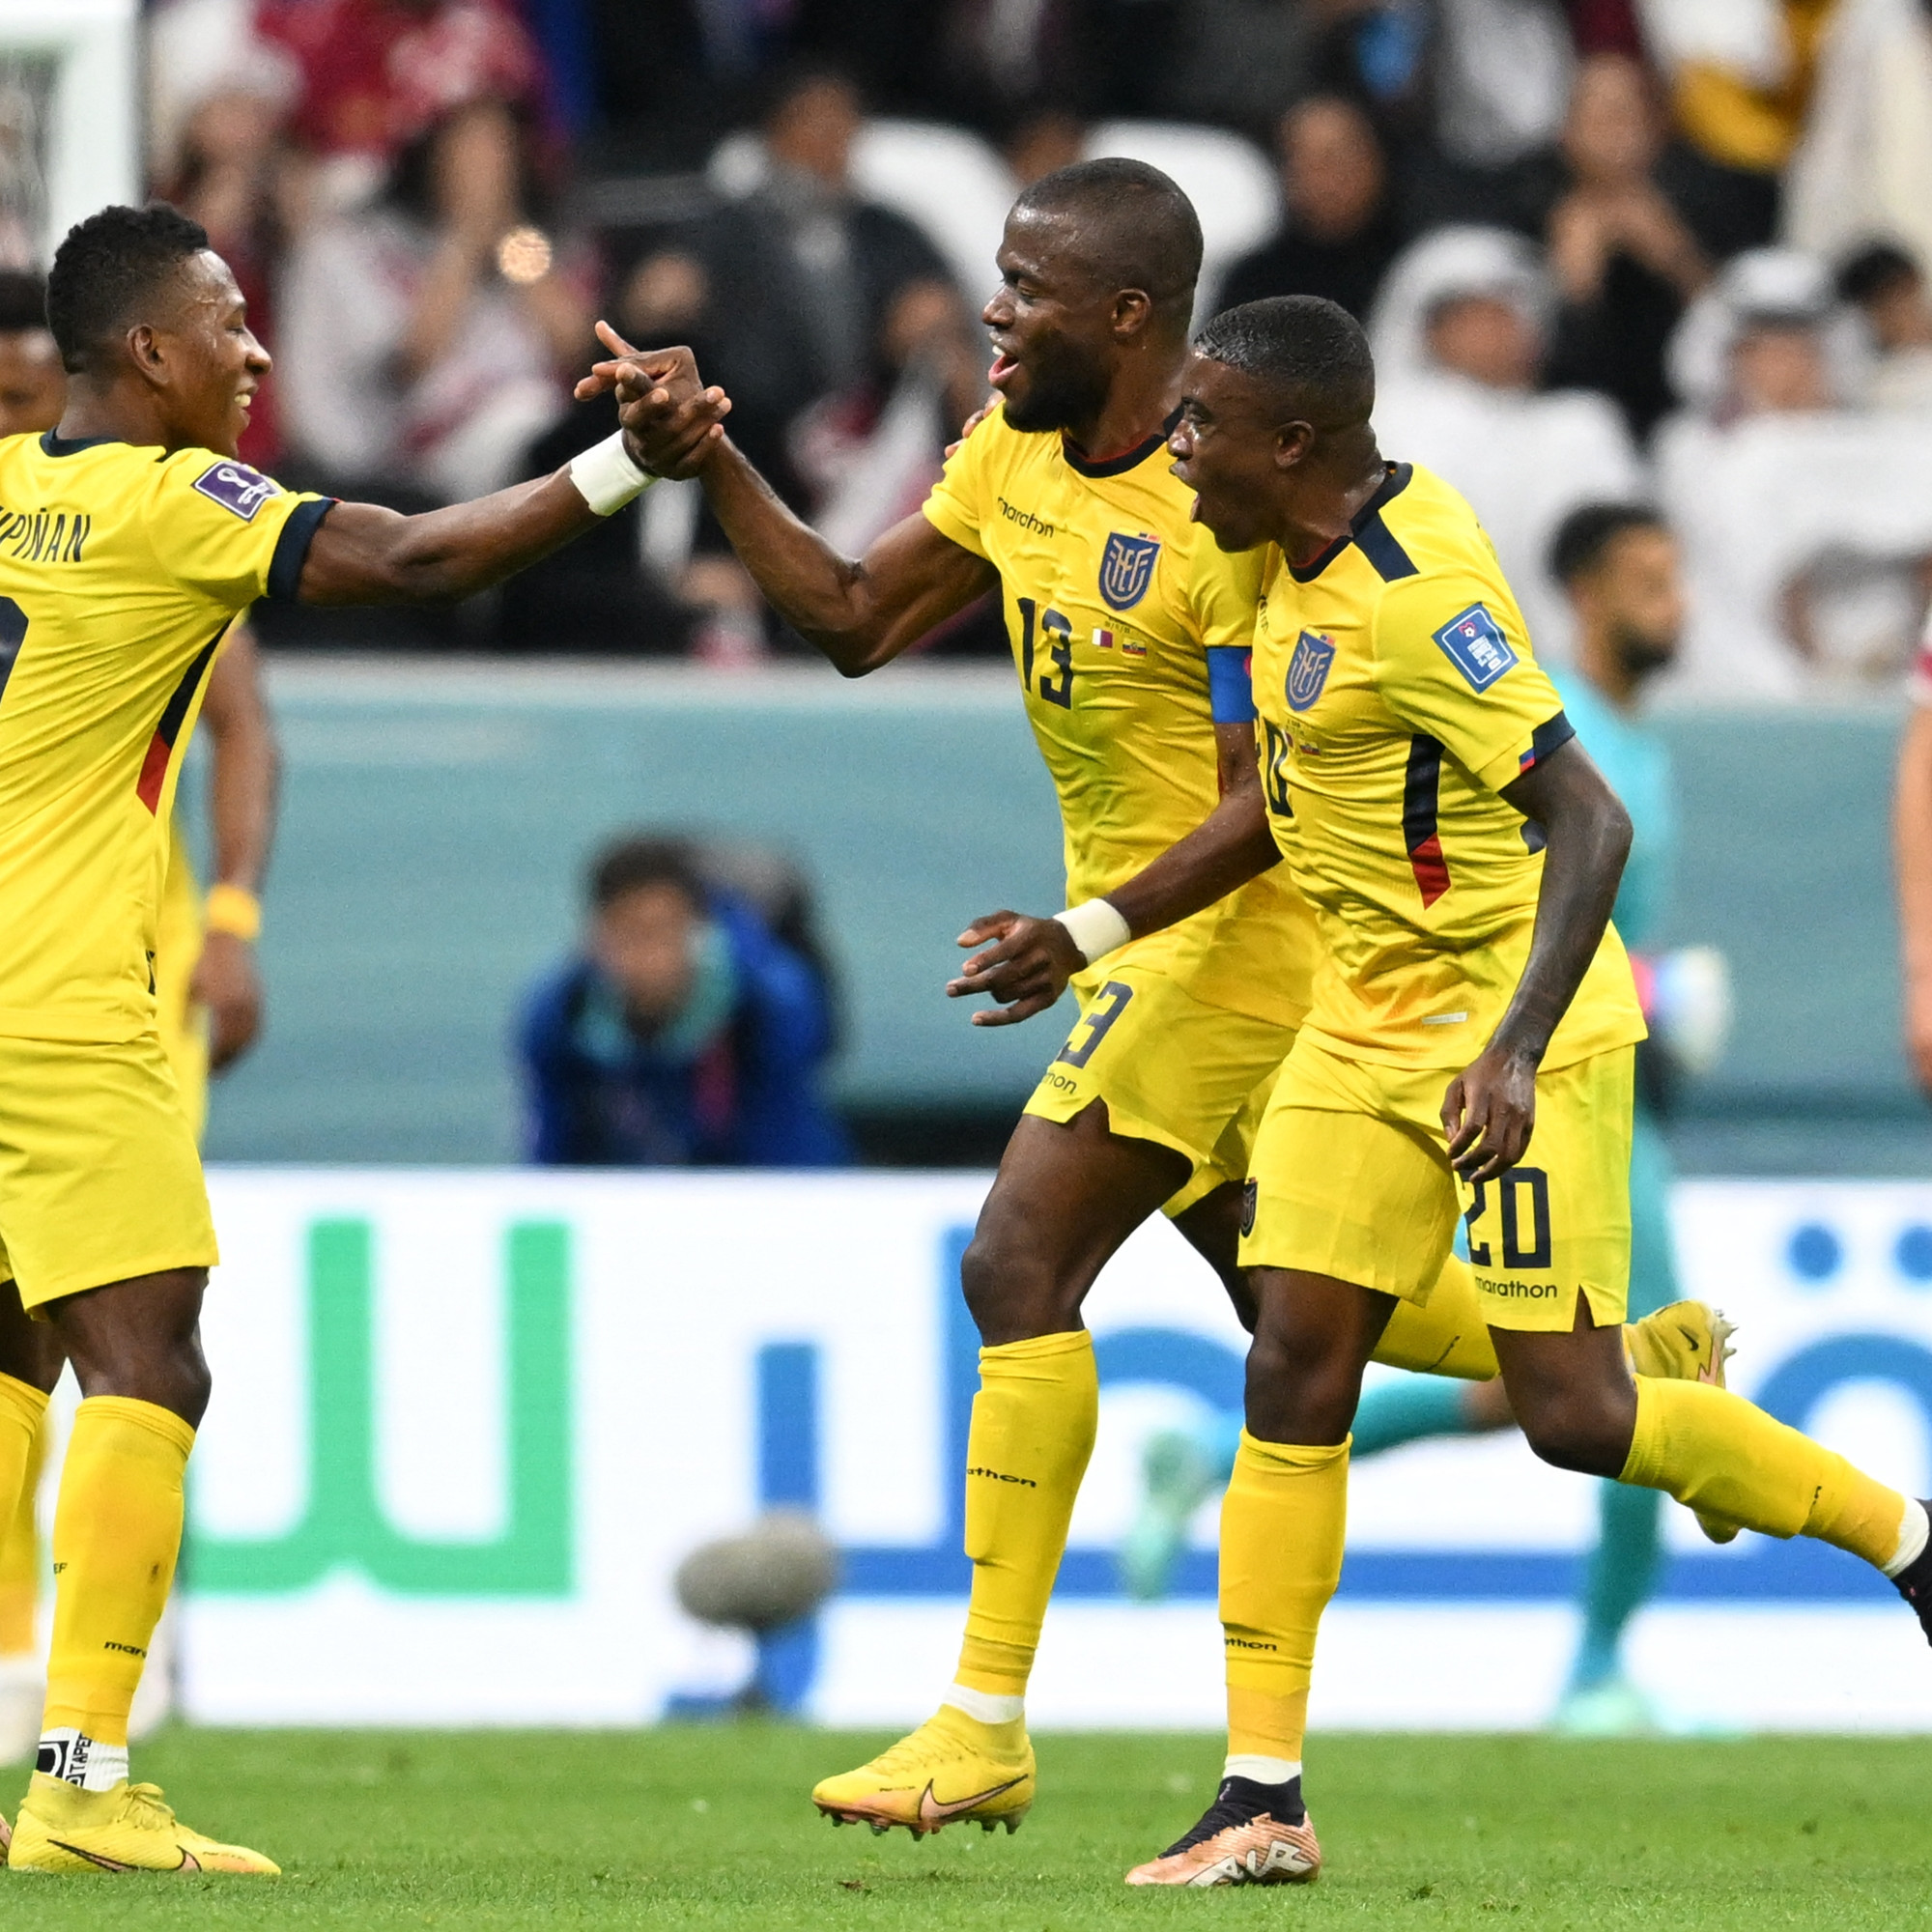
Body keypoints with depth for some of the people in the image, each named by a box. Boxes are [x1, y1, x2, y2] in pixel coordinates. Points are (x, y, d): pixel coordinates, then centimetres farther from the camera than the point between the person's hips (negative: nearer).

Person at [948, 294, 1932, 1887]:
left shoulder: (1416, 601, -24)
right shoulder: (1309, 558, 6)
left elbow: (1591, 821, -27)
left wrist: (1515, 1047, -35)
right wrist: (1095, 934, 24)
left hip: (1516, 1035, -9)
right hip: (1367, 1025, 9)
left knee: (1578, 1415, -8)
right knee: (1295, 1374, -1)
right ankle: (1264, 1798, 0)